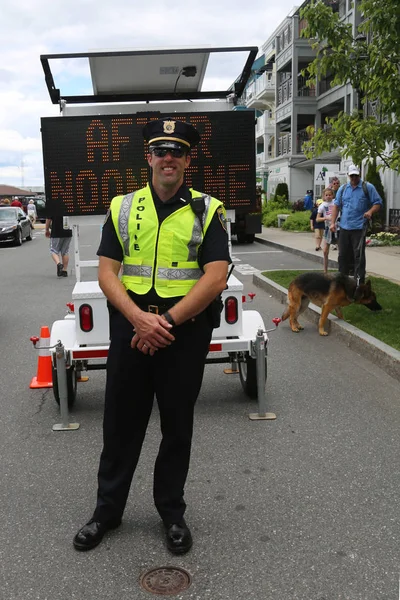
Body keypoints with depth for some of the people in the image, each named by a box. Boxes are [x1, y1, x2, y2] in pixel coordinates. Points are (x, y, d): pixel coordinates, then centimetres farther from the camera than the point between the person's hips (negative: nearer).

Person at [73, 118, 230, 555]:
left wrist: (168, 321, -17)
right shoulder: (123, 207, 7)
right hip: (131, 327, 2)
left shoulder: (207, 211, 1)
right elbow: (106, 273, 0)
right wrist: (138, 318, -16)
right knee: (120, 424, 11)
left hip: (185, 332, -1)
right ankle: (107, 509, 30)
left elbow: (215, 277, -9)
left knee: (177, 427, 12)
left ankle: (172, 513, 31)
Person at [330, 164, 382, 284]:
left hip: (359, 228, -4)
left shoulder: (368, 187, 1)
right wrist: (333, 222, 3)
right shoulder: (343, 188, 12)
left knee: (359, 256, -5)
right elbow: (336, 205, 12)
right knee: (343, 255, 11)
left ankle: (359, 282, -2)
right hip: (344, 227, 4)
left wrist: (370, 211, -20)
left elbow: (378, 203, 0)